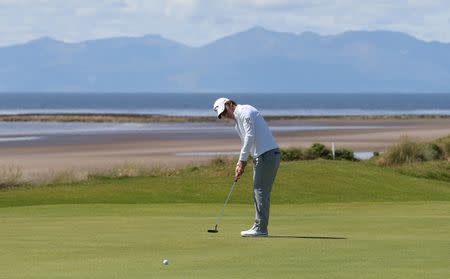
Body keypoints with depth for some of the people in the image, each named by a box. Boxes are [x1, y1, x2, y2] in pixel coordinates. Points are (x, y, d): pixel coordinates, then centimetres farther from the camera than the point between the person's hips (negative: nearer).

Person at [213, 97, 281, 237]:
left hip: (267, 154, -10)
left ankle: (260, 228, -9)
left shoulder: (244, 111, -9)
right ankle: (259, 227, 14)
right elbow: (246, 142, 25)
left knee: (261, 191, -9)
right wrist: (240, 164, 13)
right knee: (259, 192, 11)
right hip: (261, 156, 10)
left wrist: (242, 160, -15)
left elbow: (250, 136, -18)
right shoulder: (237, 119, 22)